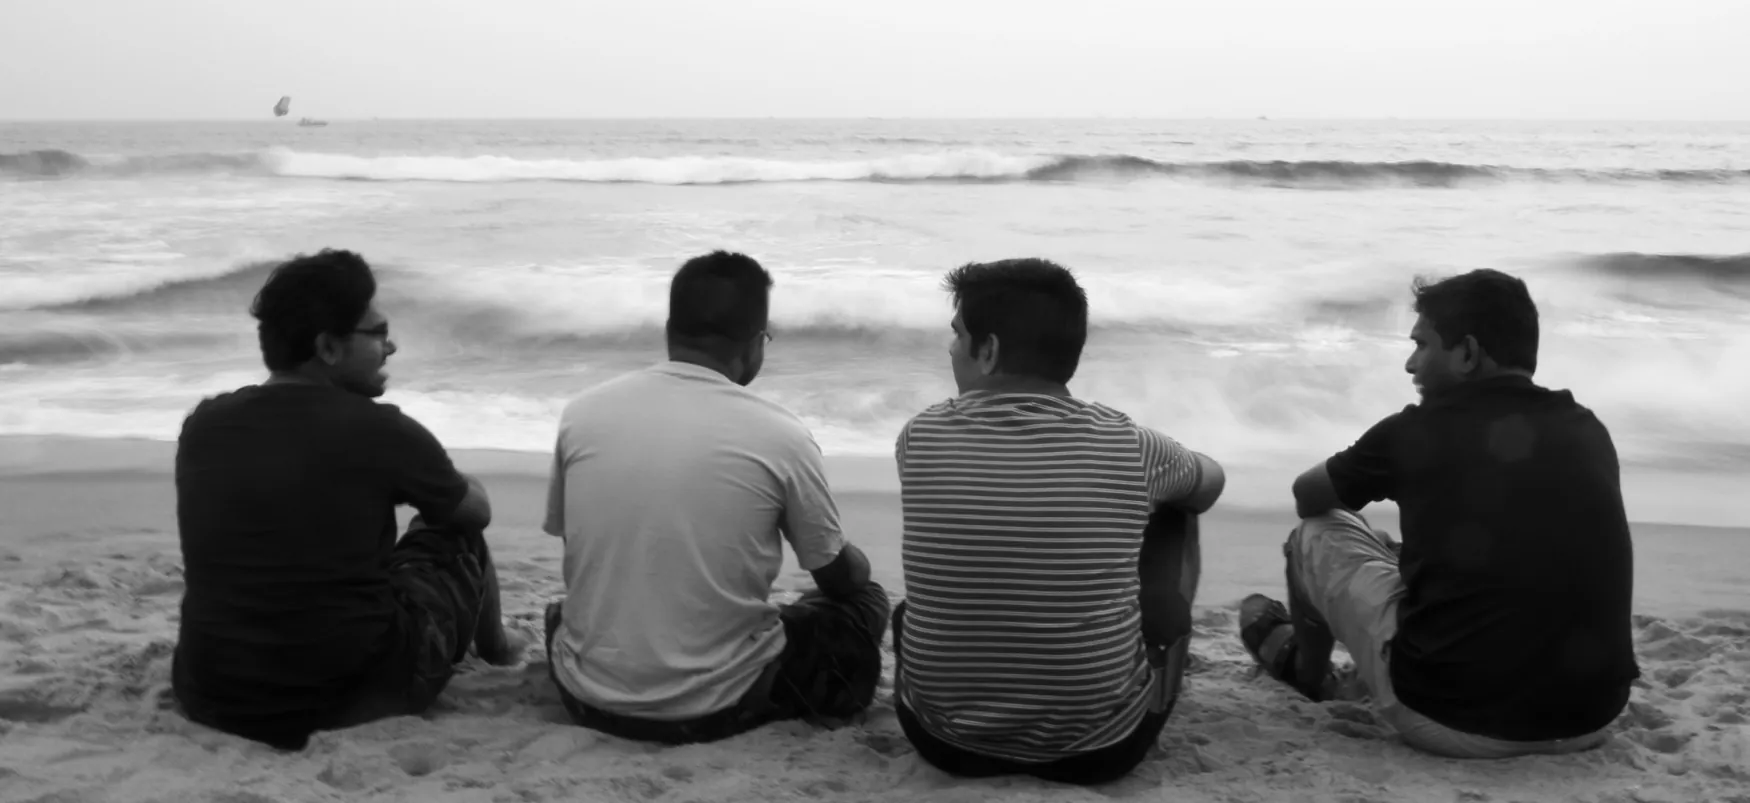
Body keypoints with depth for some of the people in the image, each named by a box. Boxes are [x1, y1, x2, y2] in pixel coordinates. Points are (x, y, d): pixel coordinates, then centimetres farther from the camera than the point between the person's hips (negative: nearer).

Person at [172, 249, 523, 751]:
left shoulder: (202, 425, -3)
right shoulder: (379, 431, -15)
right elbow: (478, 511, 4)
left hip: (212, 697, 5)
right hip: (355, 691, -4)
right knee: (456, 534, 18)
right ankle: (494, 645, 46)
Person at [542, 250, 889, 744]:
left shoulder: (582, 413, -6)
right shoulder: (780, 437, -14)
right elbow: (843, 579, 1)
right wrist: (858, 564, 26)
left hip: (589, 700, 3)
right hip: (716, 707, -3)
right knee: (865, 603, 19)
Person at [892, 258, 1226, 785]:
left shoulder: (920, 438, -9)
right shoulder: (1126, 444, -11)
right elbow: (1211, 482, 13)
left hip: (948, 741, 1)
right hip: (1099, 749, 0)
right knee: (1171, 515, 18)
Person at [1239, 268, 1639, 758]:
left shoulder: (1417, 430, -7)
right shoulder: (1590, 433, 5)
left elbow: (1307, 496, 13)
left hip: (1453, 721, -4)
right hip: (1591, 719, 5)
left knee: (1316, 534, 15)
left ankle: (1303, 667, 42)